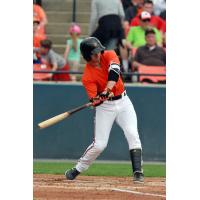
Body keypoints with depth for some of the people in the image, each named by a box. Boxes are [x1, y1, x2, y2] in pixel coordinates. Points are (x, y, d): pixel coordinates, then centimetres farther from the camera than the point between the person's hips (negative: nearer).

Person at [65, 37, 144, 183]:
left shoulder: (109, 55, -9)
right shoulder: (88, 76, -16)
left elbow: (114, 71, -29)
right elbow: (94, 101, -22)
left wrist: (106, 91, -42)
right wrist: (98, 99, -46)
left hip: (123, 101, 3)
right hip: (105, 106, -2)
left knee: (133, 135, -14)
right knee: (99, 144, -5)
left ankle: (138, 172, -15)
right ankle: (76, 170, 12)